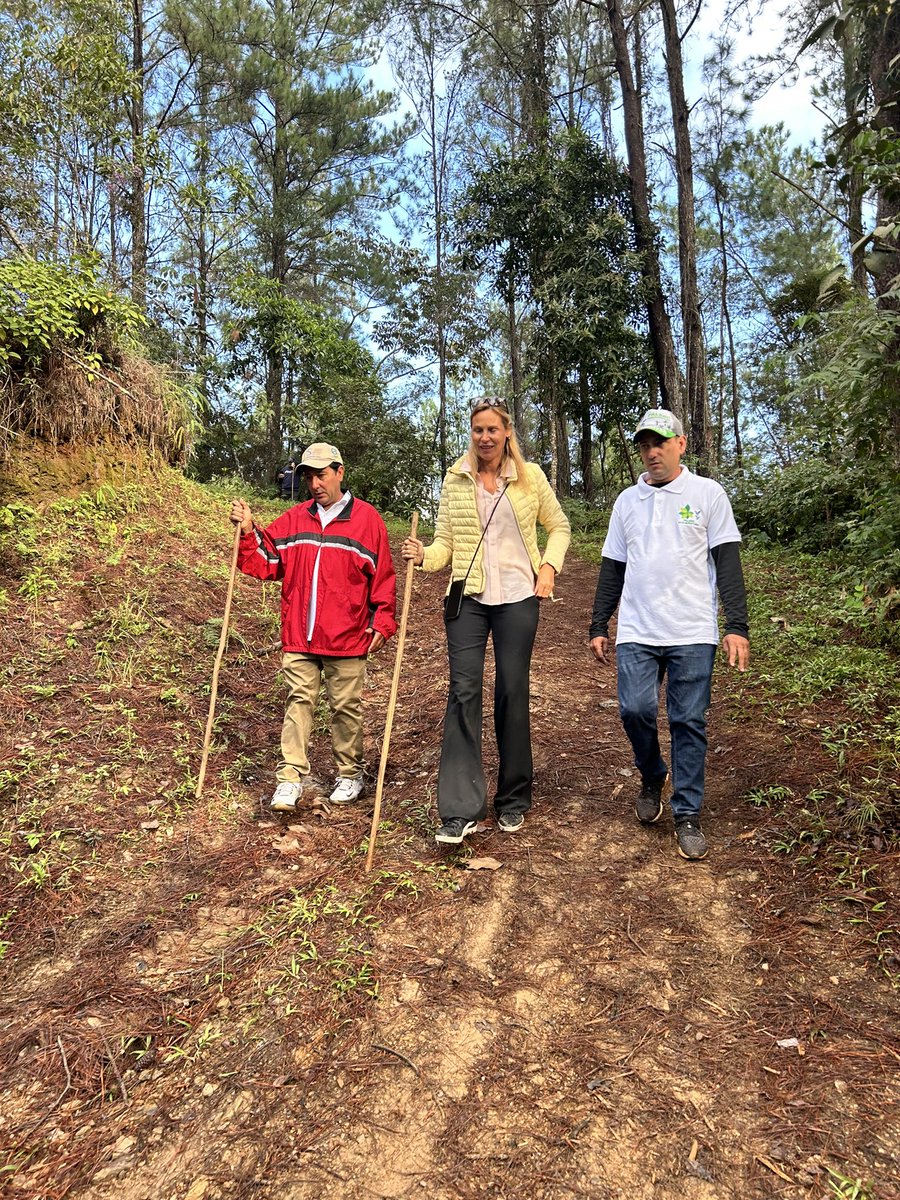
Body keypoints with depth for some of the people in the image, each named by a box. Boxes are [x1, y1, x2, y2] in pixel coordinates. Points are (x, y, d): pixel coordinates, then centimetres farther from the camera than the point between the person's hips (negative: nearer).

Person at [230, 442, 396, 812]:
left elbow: (383, 577, -1)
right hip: (298, 637, 3)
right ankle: (291, 777, 10)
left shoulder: (367, 519, -2)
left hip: (347, 639, -2)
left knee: (346, 707, 10)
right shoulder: (293, 520, 8)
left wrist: (382, 622, -6)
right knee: (298, 702, 4)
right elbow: (265, 562, 6)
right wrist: (247, 532, -9)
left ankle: (349, 774, 26)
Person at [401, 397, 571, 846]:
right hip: (468, 597, 1)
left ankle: (513, 801, 23)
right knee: (463, 691, -7)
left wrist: (549, 566, -2)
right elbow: (446, 540, 3)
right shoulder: (455, 478, 5)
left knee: (512, 693, 6)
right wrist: (424, 555, -18)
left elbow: (559, 526, 13)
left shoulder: (530, 475, 3)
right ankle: (460, 809, -3)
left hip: (517, 597, 0)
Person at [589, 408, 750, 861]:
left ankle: (688, 814, 13)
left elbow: (728, 564, 0)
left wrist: (737, 627, -8)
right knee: (635, 710, -8)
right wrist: (599, 627, 12)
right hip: (637, 632, 2)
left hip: (693, 634, -2)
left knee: (689, 722, 0)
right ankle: (652, 777, 22)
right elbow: (612, 569, 16)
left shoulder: (707, 493, 4)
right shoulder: (627, 501, 14)